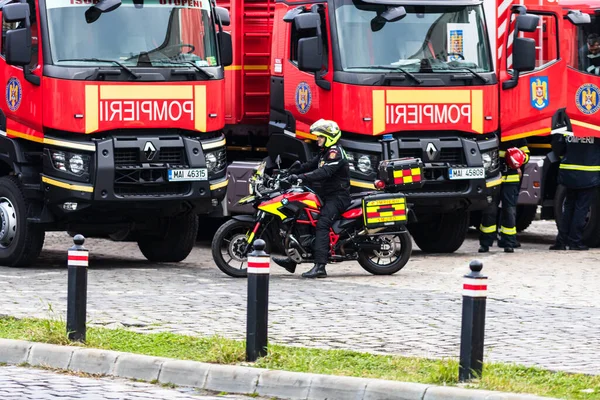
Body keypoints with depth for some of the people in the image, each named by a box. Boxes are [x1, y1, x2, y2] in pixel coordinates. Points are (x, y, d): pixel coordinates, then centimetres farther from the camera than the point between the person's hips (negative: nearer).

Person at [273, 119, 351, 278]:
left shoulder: (335, 152, -13)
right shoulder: (324, 153, 21)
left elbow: (324, 172, -27)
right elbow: (310, 165, 19)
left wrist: (301, 177, -34)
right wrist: (290, 172, 6)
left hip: (337, 196, -11)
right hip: (326, 194, 11)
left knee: (322, 225, -26)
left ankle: (320, 266, -37)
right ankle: (292, 259, 12)